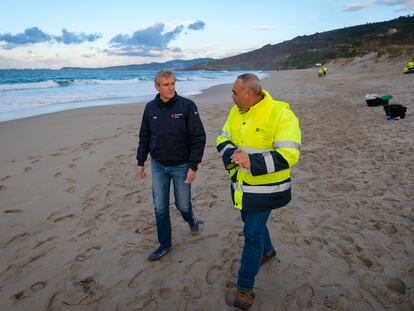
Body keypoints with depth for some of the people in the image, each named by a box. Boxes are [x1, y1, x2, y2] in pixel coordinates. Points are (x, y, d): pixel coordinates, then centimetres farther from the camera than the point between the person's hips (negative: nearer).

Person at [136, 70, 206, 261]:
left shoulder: (187, 106, -12)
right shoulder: (150, 108, 0)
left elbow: (199, 138, -12)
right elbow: (144, 137, 10)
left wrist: (193, 166, -15)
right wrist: (140, 162, 9)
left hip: (181, 166, -3)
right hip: (158, 166, 3)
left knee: (182, 204, 12)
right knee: (160, 208, 8)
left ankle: (190, 219, 48)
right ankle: (165, 245, 26)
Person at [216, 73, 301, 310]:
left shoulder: (280, 113, -22)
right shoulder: (236, 112, 0)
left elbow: (289, 155, -28)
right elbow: (223, 139, 6)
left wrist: (252, 162, -39)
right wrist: (232, 154, -18)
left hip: (264, 188, -7)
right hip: (241, 184, 7)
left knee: (252, 234, -1)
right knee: (251, 221, 25)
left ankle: (245, 287, 16)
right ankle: (267, 251, 55)